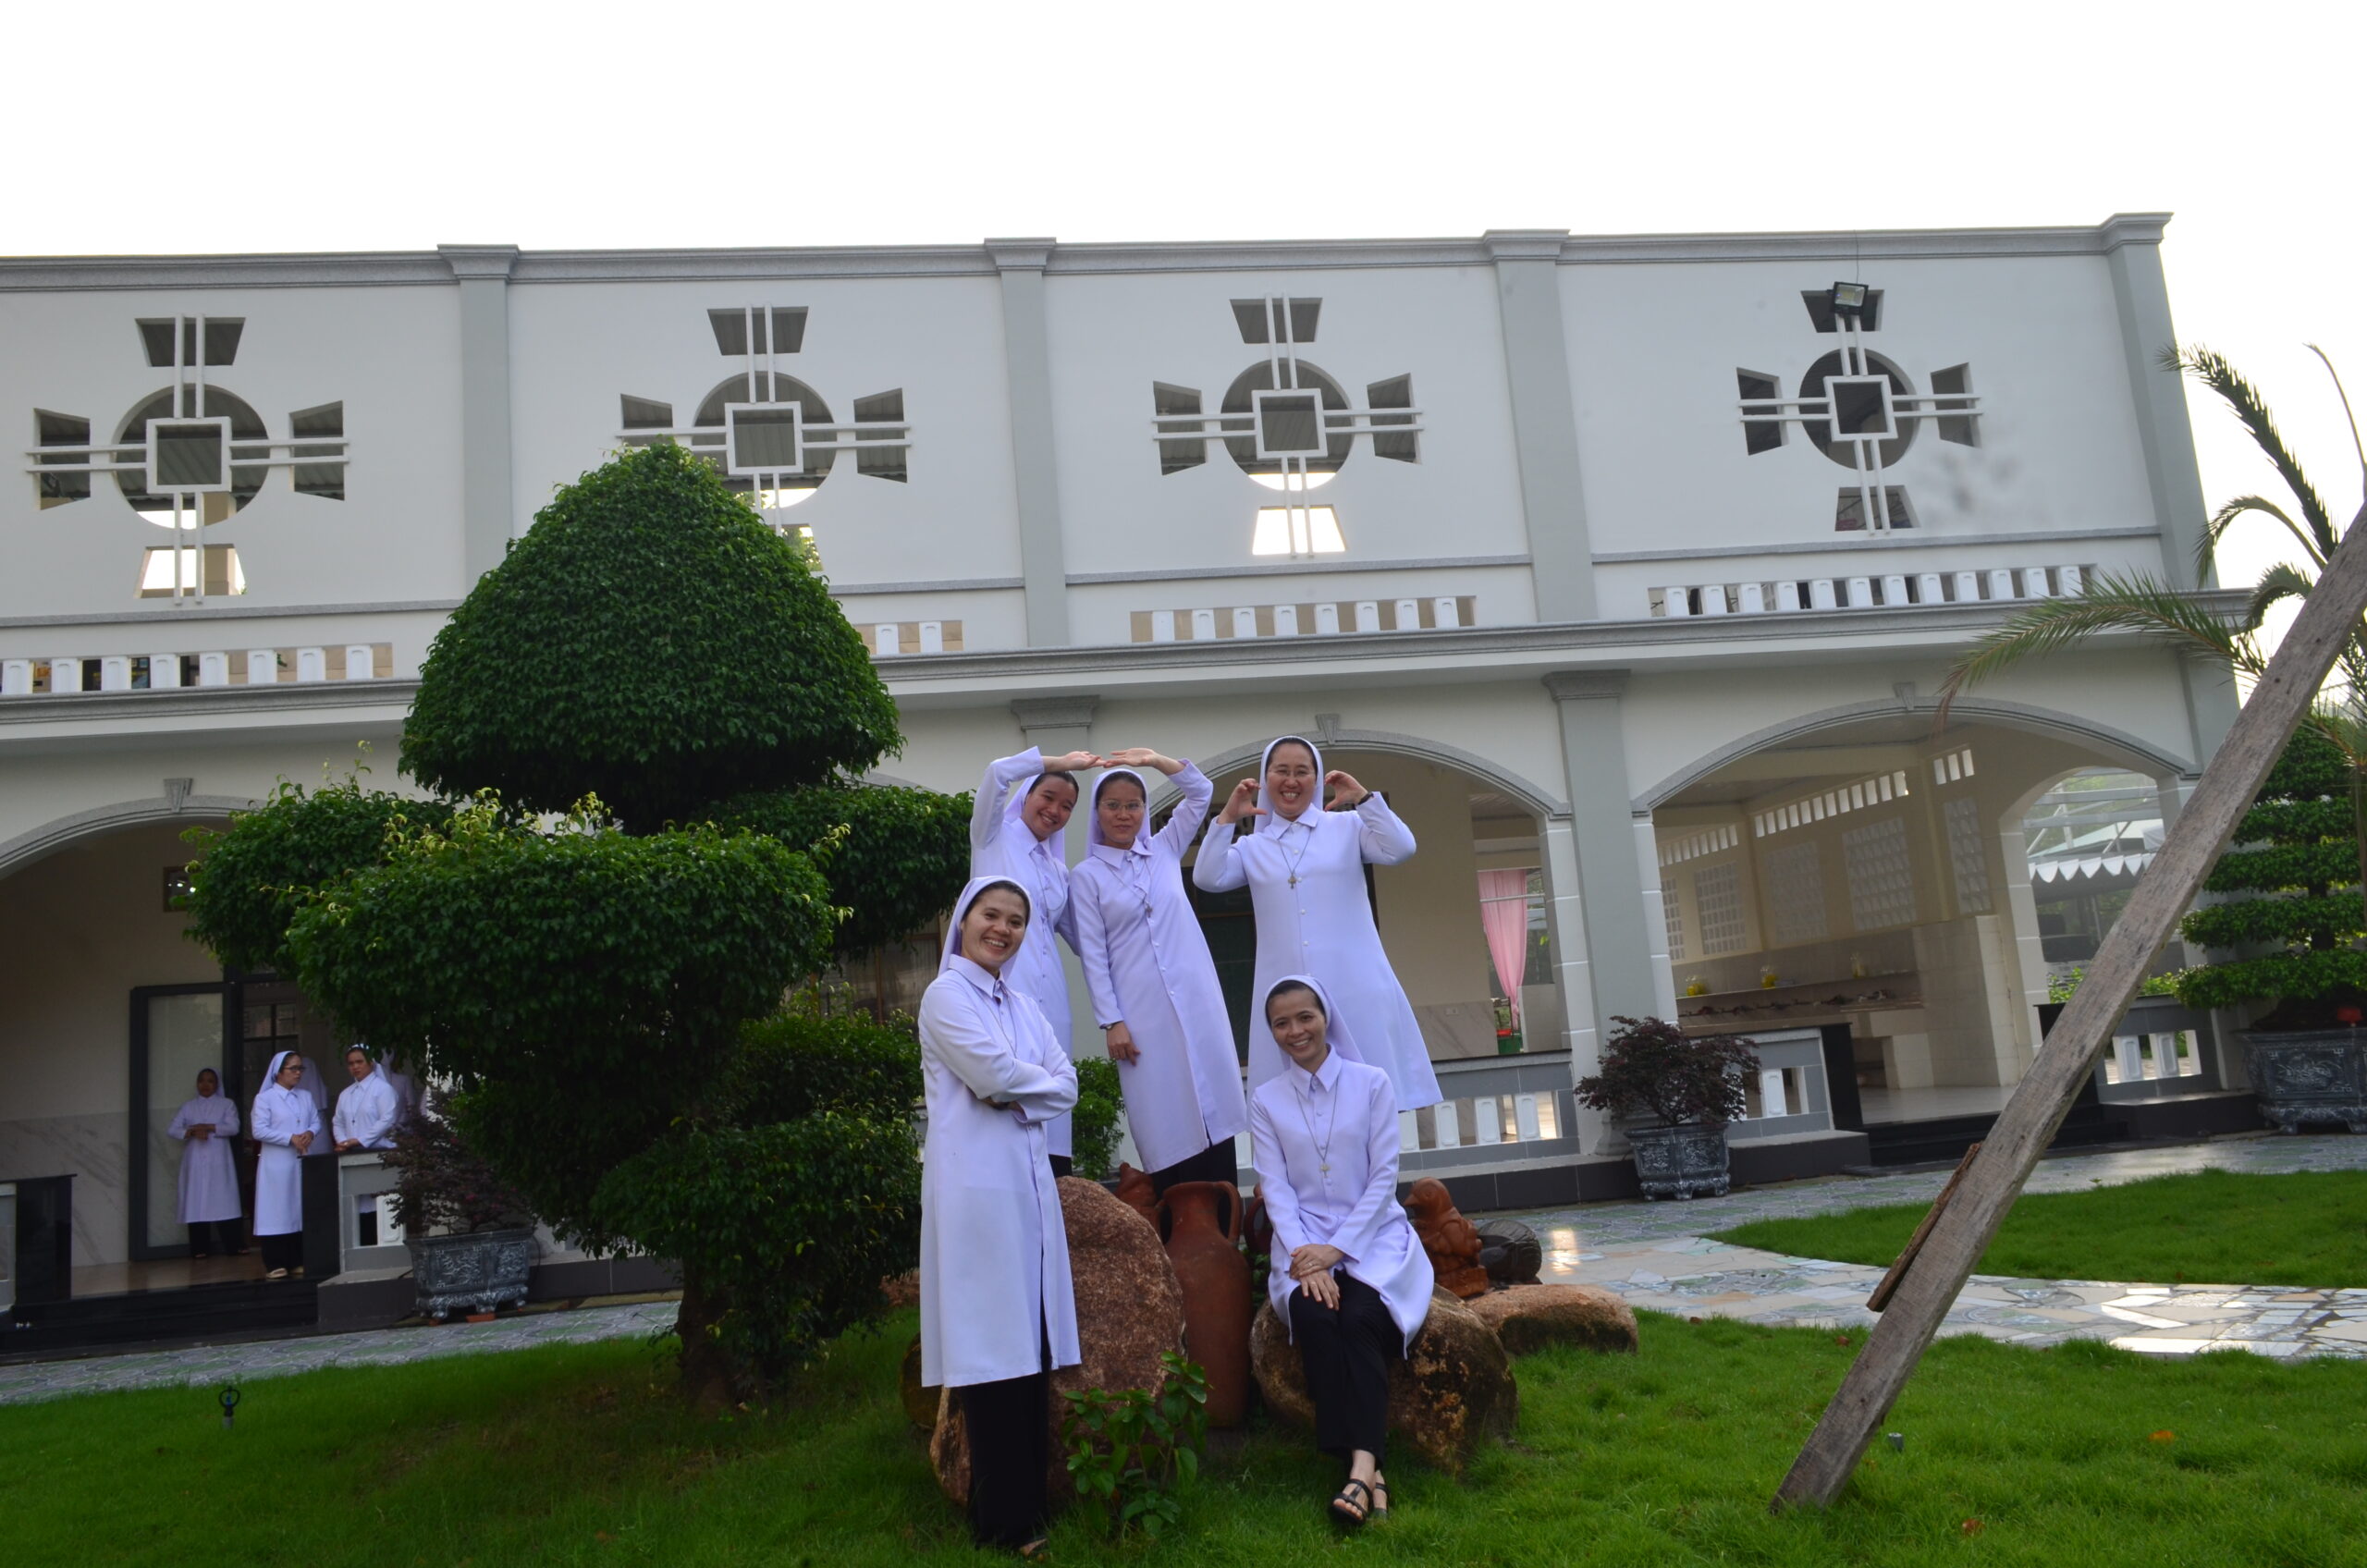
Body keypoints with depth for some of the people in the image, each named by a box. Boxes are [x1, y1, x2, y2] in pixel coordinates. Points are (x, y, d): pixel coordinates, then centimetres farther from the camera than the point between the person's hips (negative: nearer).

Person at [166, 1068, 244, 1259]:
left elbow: (233, 1128, -5)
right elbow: (171, 1131, 2)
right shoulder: (188, 1106, 13)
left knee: (224, 1202, -7)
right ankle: (200, 1249, 0)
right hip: (195, 1162, 2)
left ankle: (233, 1246, -6)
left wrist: (208, 1127, -14)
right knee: (197, 1203, -3)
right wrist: (192, 1131, -15)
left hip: (218, 1162, -2)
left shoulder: (226, 1104, 8)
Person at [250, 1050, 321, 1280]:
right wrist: (291, 1138, -15)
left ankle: (298, 1262, 10)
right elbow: (259, 1130, -9)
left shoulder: (306, 1097, 14)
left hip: (302, 1162, 5)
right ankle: (275, 1265, -1)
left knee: (302, 1211, 5)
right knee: (277, 1211, -5)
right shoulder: (265, 1098, -2)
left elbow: (316, 1122, 13)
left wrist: (310, 1133, -10)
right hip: (277, 1164, -5)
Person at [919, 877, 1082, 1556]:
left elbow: (1066, 1085, 10)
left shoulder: (1020, 1003, 18)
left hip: (1028, 1176, 7)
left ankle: (1031, 1501, 15)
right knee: (991, 1347, -5)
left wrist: (1016, 1094, -7)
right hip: (975, 1180, -7)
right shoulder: (946, 994, -2)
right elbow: (992, 1071, -15)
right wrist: (1041, 1078, 3)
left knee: (1032, 1341, 6)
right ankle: (1001, 1520, 2)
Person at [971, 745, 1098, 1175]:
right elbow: (997, 772, -7)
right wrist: (1061, 763, 1)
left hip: (1048, 992, 6)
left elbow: (1078, 933, 29)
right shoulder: (995, 836, 8)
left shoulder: (1058, 869, 24)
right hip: (1002, 985, -6)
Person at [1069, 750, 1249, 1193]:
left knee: (1214, 1107, -1)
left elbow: (1202, 791, 11)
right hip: (1142, 1008, -3)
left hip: (1197, 998, 3)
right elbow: (1093, 954, -1)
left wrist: (1155, 760, -2)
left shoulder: (1165, 849, 13)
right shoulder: (1086, 876, 4)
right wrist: (1112, 1022, -8)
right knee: (1166, 1124, -2)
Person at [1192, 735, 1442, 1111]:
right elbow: (1207, 879, 0)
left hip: (1354, 985, -1)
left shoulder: (1348, 826, 8)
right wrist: (1227, 818, -4)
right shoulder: (1252, 847, 13)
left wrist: (1364, 799, -9)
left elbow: (1401, 850, -5)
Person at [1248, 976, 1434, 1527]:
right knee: (1314, 1317, -30)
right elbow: (1275, 1187, 1)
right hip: (1304, 1242, 1)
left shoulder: (1371, 1083, 3)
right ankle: (1368, 1470, -32)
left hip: (1375, 1238, -1)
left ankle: (1361, 1466, -36)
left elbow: (1384, 1178, -1)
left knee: (1360, 1318, -30)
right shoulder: (1266, 1099, 8)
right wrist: (1305, 1256, -16)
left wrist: (1338, 1248, -12)